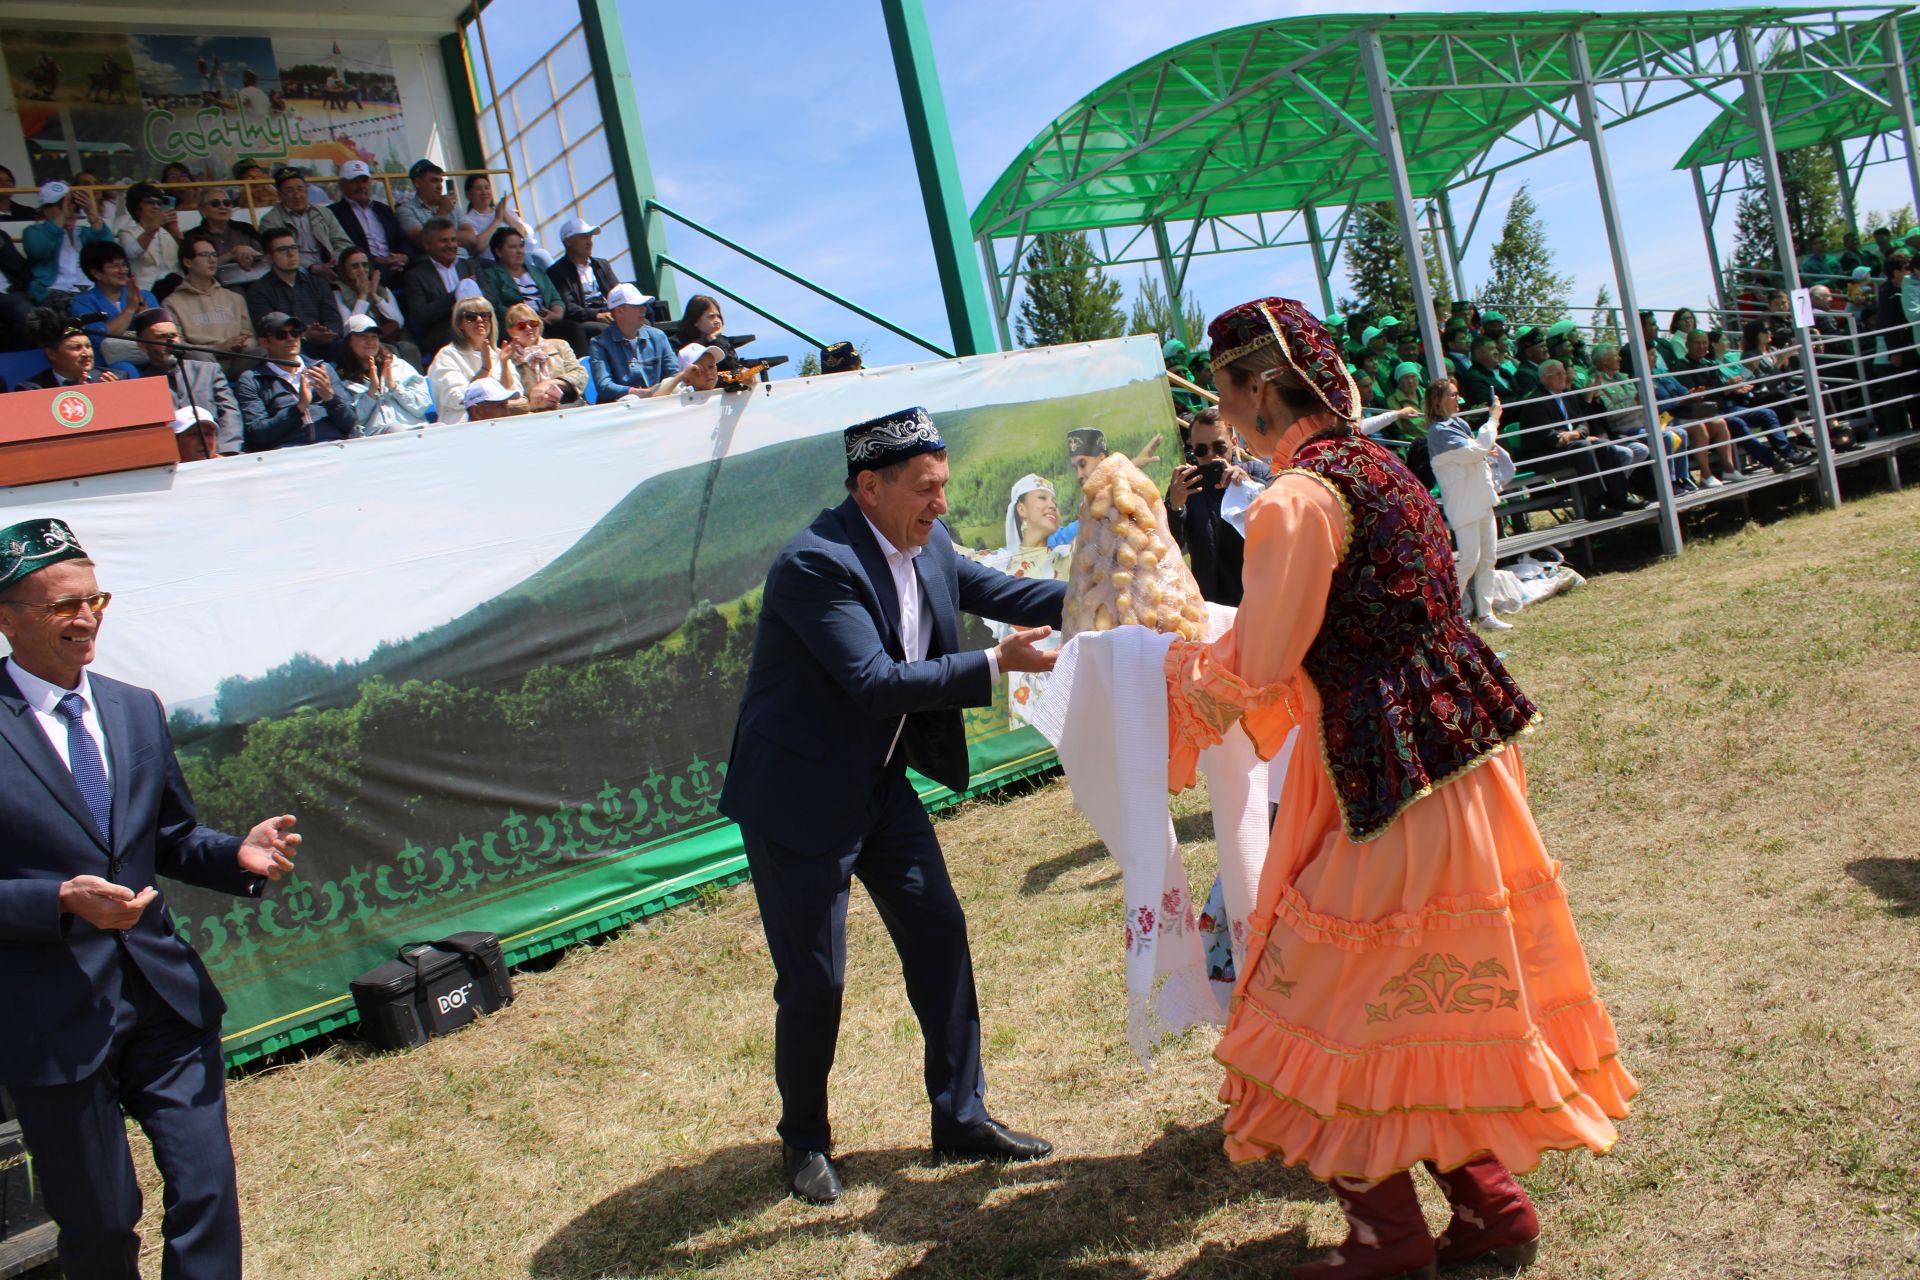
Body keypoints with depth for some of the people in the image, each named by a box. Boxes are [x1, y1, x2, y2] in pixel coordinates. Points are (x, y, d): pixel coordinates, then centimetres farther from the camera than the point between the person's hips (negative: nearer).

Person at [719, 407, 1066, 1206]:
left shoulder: (925, 542, 0)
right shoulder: (817, 563, -26)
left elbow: (994, 591, 8)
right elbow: (875, 681, -31)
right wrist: (996, 665, -29)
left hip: (880, 783, 8)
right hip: (799, 796, -8)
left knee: (940, 936, 9)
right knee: (812, 979, 3)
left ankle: (961, 1118, 24)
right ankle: (805, 1141, 28)